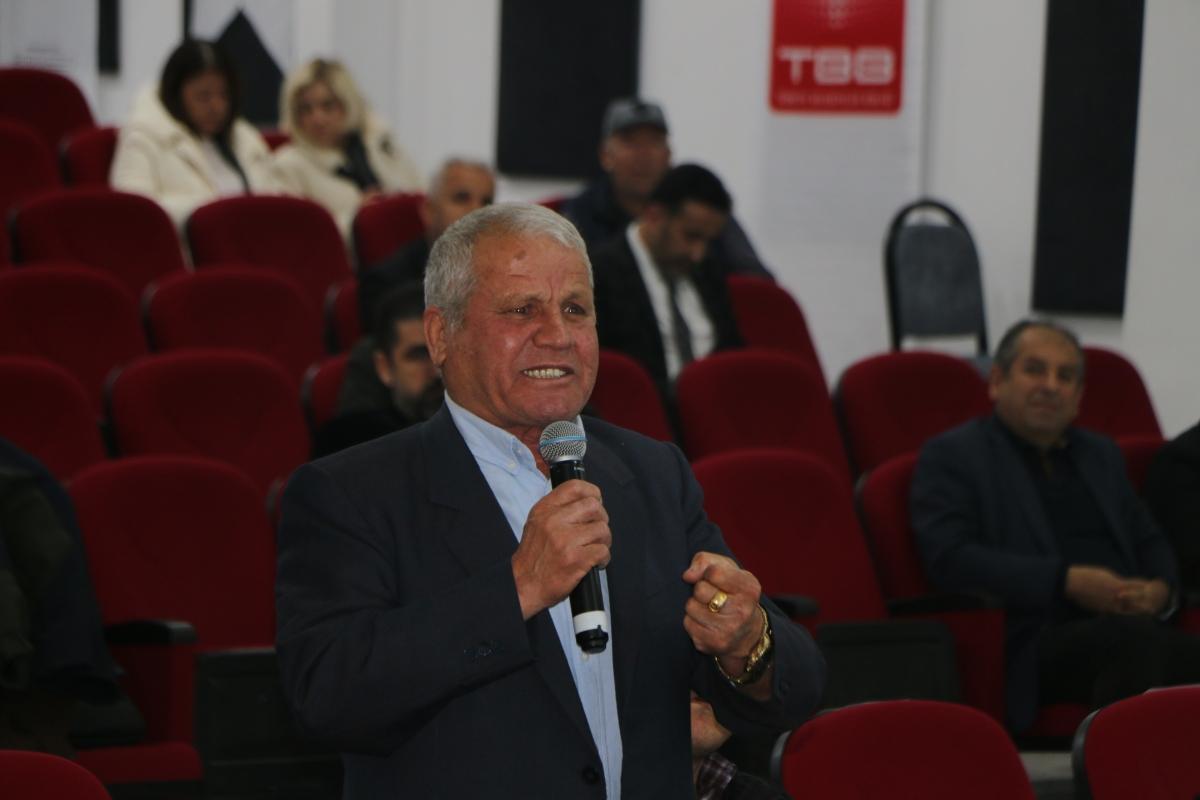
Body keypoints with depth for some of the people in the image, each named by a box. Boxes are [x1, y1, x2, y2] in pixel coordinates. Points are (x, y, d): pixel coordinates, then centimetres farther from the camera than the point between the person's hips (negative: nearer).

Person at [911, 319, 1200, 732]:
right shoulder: (951, 455, 8)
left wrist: (1160, 590, 5)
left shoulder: (1101, 454, 30)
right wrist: (1068, 581, -12)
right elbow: (949, 558, -6)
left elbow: (1150, 543, 32)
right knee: (1134, 637, -38)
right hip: (1030, 644, -6)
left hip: (1128, 626, 6)